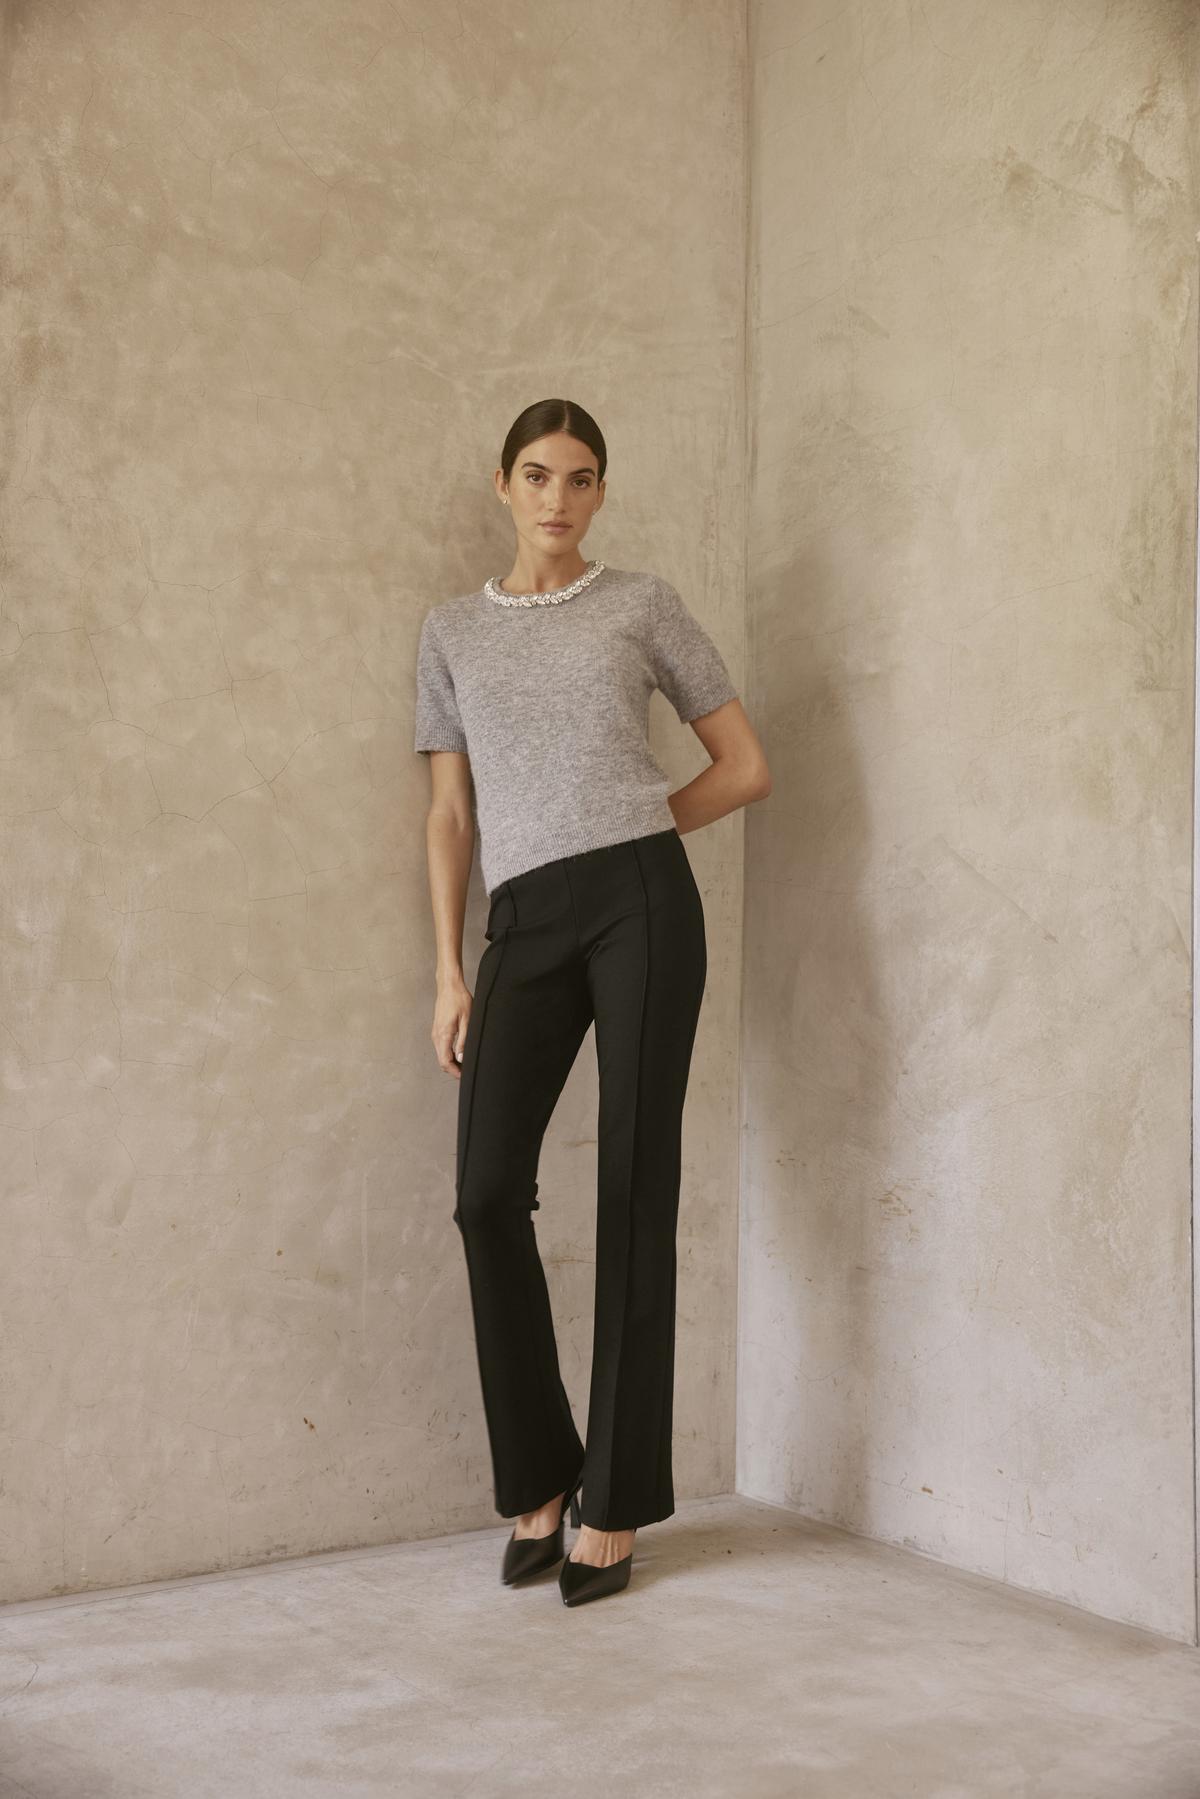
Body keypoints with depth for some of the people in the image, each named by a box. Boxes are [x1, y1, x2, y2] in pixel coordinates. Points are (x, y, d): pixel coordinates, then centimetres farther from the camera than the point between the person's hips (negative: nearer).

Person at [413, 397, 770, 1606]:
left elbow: (745, 766, 11)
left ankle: (615, 1504, 7)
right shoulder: (452, 631, 17)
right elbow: (451, 813, 13)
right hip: (524, 924, 2)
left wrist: (624, 830, 6)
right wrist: (449, 972, 6)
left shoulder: (641, 605, 10)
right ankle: (538, 1476, 8)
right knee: (487, 1195, -11)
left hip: (639, 901, -2)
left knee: (635, 1190, -2)